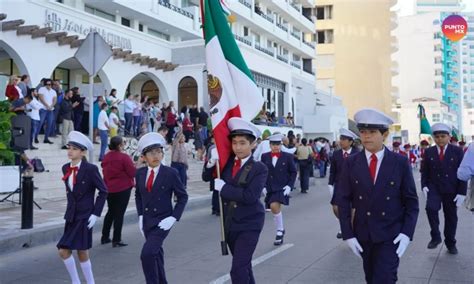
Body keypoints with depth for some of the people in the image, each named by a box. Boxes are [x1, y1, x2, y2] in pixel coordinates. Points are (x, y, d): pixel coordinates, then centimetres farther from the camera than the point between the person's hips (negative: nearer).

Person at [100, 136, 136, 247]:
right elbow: (133, 173, -15)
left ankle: (105, 237, 25)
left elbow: (105, 172, 14)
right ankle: (116, 240, 6)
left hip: (109, 189, 7)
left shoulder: (106, 157, 5)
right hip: (123, 189, -7)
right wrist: (135, 165, 2)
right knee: (119, 214, 1)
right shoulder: (124, 157, -16)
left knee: (111, 212, 20)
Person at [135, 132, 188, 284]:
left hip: (162, 221, -5)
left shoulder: (170, 173, -12)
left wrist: (173, 217, -13)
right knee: (155, 254, 18)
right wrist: (140, 216, 6)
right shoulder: (140, 173, 0)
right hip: (147, 221, 5)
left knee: (147, 254, -19)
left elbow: (183, 197, -5)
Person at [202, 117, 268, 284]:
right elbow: (206, 177, 5)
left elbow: (250, 196, -24)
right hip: (229, 223, 6)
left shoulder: (259, 168, -13)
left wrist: (223, 187, -19)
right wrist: (212, 162, -14)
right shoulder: (228, 162, 3)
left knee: (238, 269, -13)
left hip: (249, 224, -6)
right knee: (242, 265, 23)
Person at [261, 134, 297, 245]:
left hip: (282, 188, -3)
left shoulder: (288, 156, -2)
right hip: (269, 188, 4)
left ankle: (279, 231, -1)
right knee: (275, 208, 9)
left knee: (275, 206, -20)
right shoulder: (265, 157, 3)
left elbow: (293, 172, 4)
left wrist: (289, 186, -7)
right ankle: (280, 230, 28)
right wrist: (263, 186, -1)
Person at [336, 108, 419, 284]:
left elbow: (411, 201, -1)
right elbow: (343, 200, -2)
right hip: (363, 234, 2)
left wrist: (407, 232, -11)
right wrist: (347, 234, -7)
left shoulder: (400, 162, -5)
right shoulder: (351, 163, -2)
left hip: (391, 235, -2)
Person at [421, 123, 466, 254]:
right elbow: (424, 171, 7)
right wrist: (424, 186, -9)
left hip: (451, 190, 0)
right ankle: (435, 237, -7)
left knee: (451, 217, 9)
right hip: (434, 187, 0)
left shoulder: (457, 151, -2)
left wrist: (461, 192, -10)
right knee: (431, 208, -25)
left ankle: (450, 243, 29)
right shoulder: (429, 152, 3)